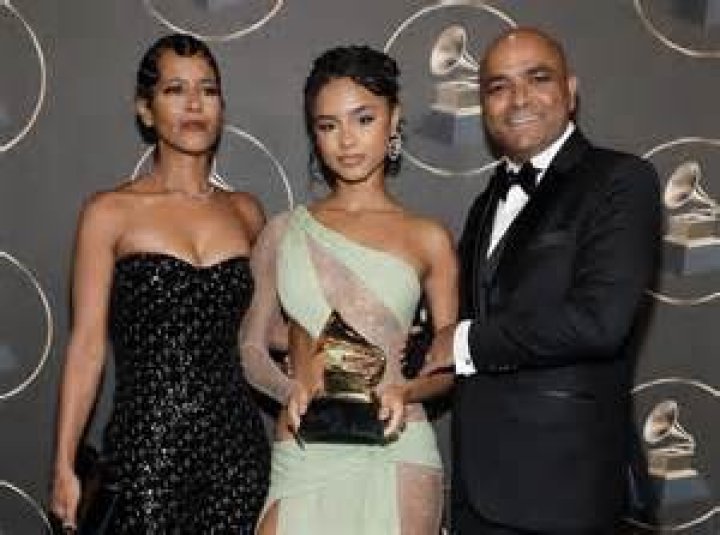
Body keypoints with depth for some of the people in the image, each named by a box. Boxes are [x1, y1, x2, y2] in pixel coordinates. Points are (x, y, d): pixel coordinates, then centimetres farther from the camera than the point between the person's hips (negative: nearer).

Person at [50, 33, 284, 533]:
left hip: (236, 441, 3)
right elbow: (87, 345, -4)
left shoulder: (246, 212, 8)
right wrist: (65, 465, -6)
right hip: (146, 446, -3)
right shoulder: (110, 211, -2)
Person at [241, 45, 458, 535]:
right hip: (302, 454, 1)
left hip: (395, 453, -1)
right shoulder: (284, 232, 7)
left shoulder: (429, 238, 3)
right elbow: (251, 348, 11)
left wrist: (405, 391, -12)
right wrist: (289, 390, -8)